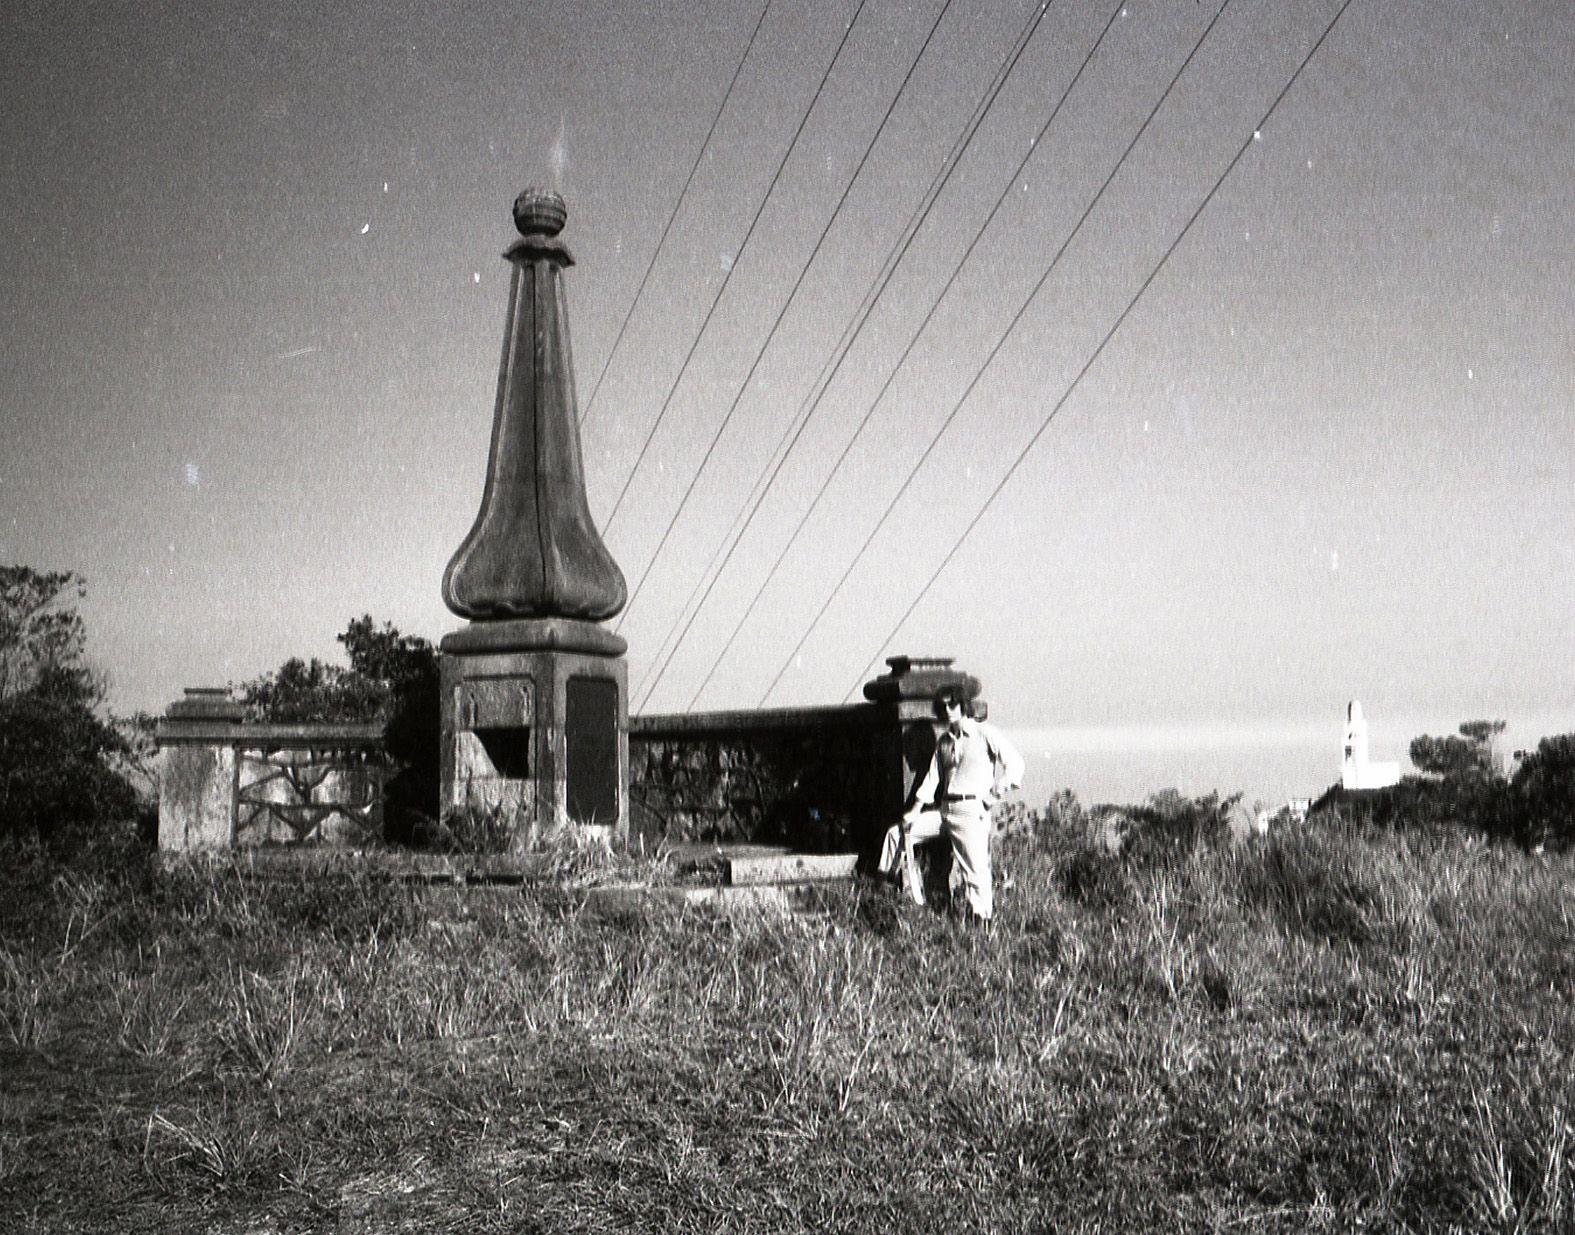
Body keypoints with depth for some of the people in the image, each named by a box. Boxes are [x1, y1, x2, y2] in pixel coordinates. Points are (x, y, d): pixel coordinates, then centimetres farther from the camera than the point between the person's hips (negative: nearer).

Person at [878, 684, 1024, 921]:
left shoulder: (985, 734, -4)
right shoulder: (943, 740, 16)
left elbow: (1015, 762, -7)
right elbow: (933, 776, 18)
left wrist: (995, 794, -10)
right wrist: (915, 809, 10)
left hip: (972, 810, -7)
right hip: (944, 809, 7)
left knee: (976, 870, -9)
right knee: (899, 833, 4)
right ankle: (914, 899, 6)